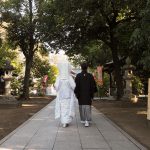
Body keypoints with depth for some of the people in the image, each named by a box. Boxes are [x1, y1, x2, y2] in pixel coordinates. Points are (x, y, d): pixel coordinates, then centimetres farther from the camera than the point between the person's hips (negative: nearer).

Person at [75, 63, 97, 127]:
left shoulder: (78, 76, -5)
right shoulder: (90, 76, -3)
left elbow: (76, 85, -8)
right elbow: (93, 85, -1)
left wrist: (76, 93, -1)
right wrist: (92, 94, 8)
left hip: (81, 95, 0)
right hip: (88, 95, 0)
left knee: (81, 106, 14)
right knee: (88, 107, -1)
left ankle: (83, 120, 22)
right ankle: (87, 120, -15)